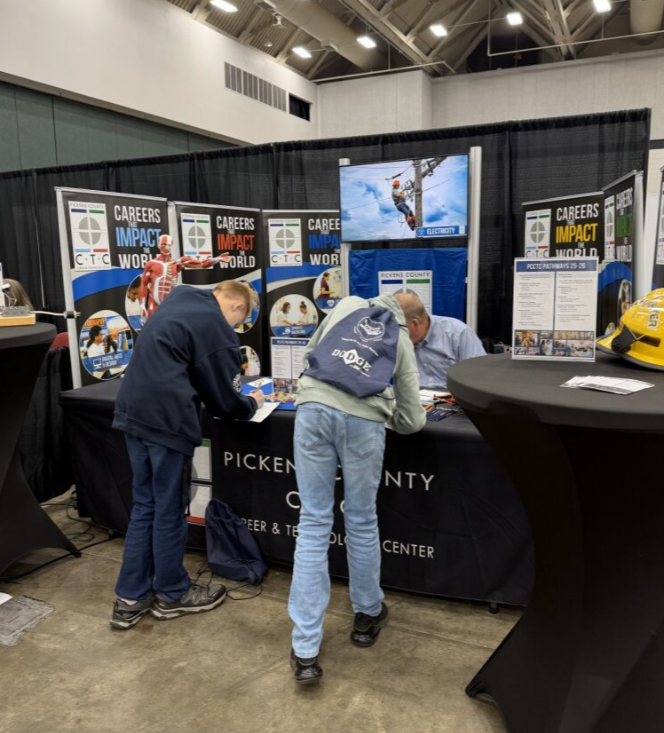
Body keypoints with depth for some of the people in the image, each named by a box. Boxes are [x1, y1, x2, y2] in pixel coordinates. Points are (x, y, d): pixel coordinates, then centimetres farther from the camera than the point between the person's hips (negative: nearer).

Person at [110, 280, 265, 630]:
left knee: (145, 506, 17)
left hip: (134, 412, 9)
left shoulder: (179, 300, 18)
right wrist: (252, 403, 17)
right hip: (166, 419, -8)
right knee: (169, 511, 7)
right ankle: (172, 595, 25)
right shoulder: (217, 328, -7)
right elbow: (225, 401, -5)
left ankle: (130, 598, 24)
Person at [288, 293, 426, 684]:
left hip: (314, 406, 1)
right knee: (362, 521, 17)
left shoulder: (348, 304, 27)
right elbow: (411, 421, 20)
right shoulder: (403, 339, 24)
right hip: (362, 417, -1)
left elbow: (311, 353, 33)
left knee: (313, 524, 7)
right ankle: (368, 616, 39)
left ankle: (305, 651, 10)